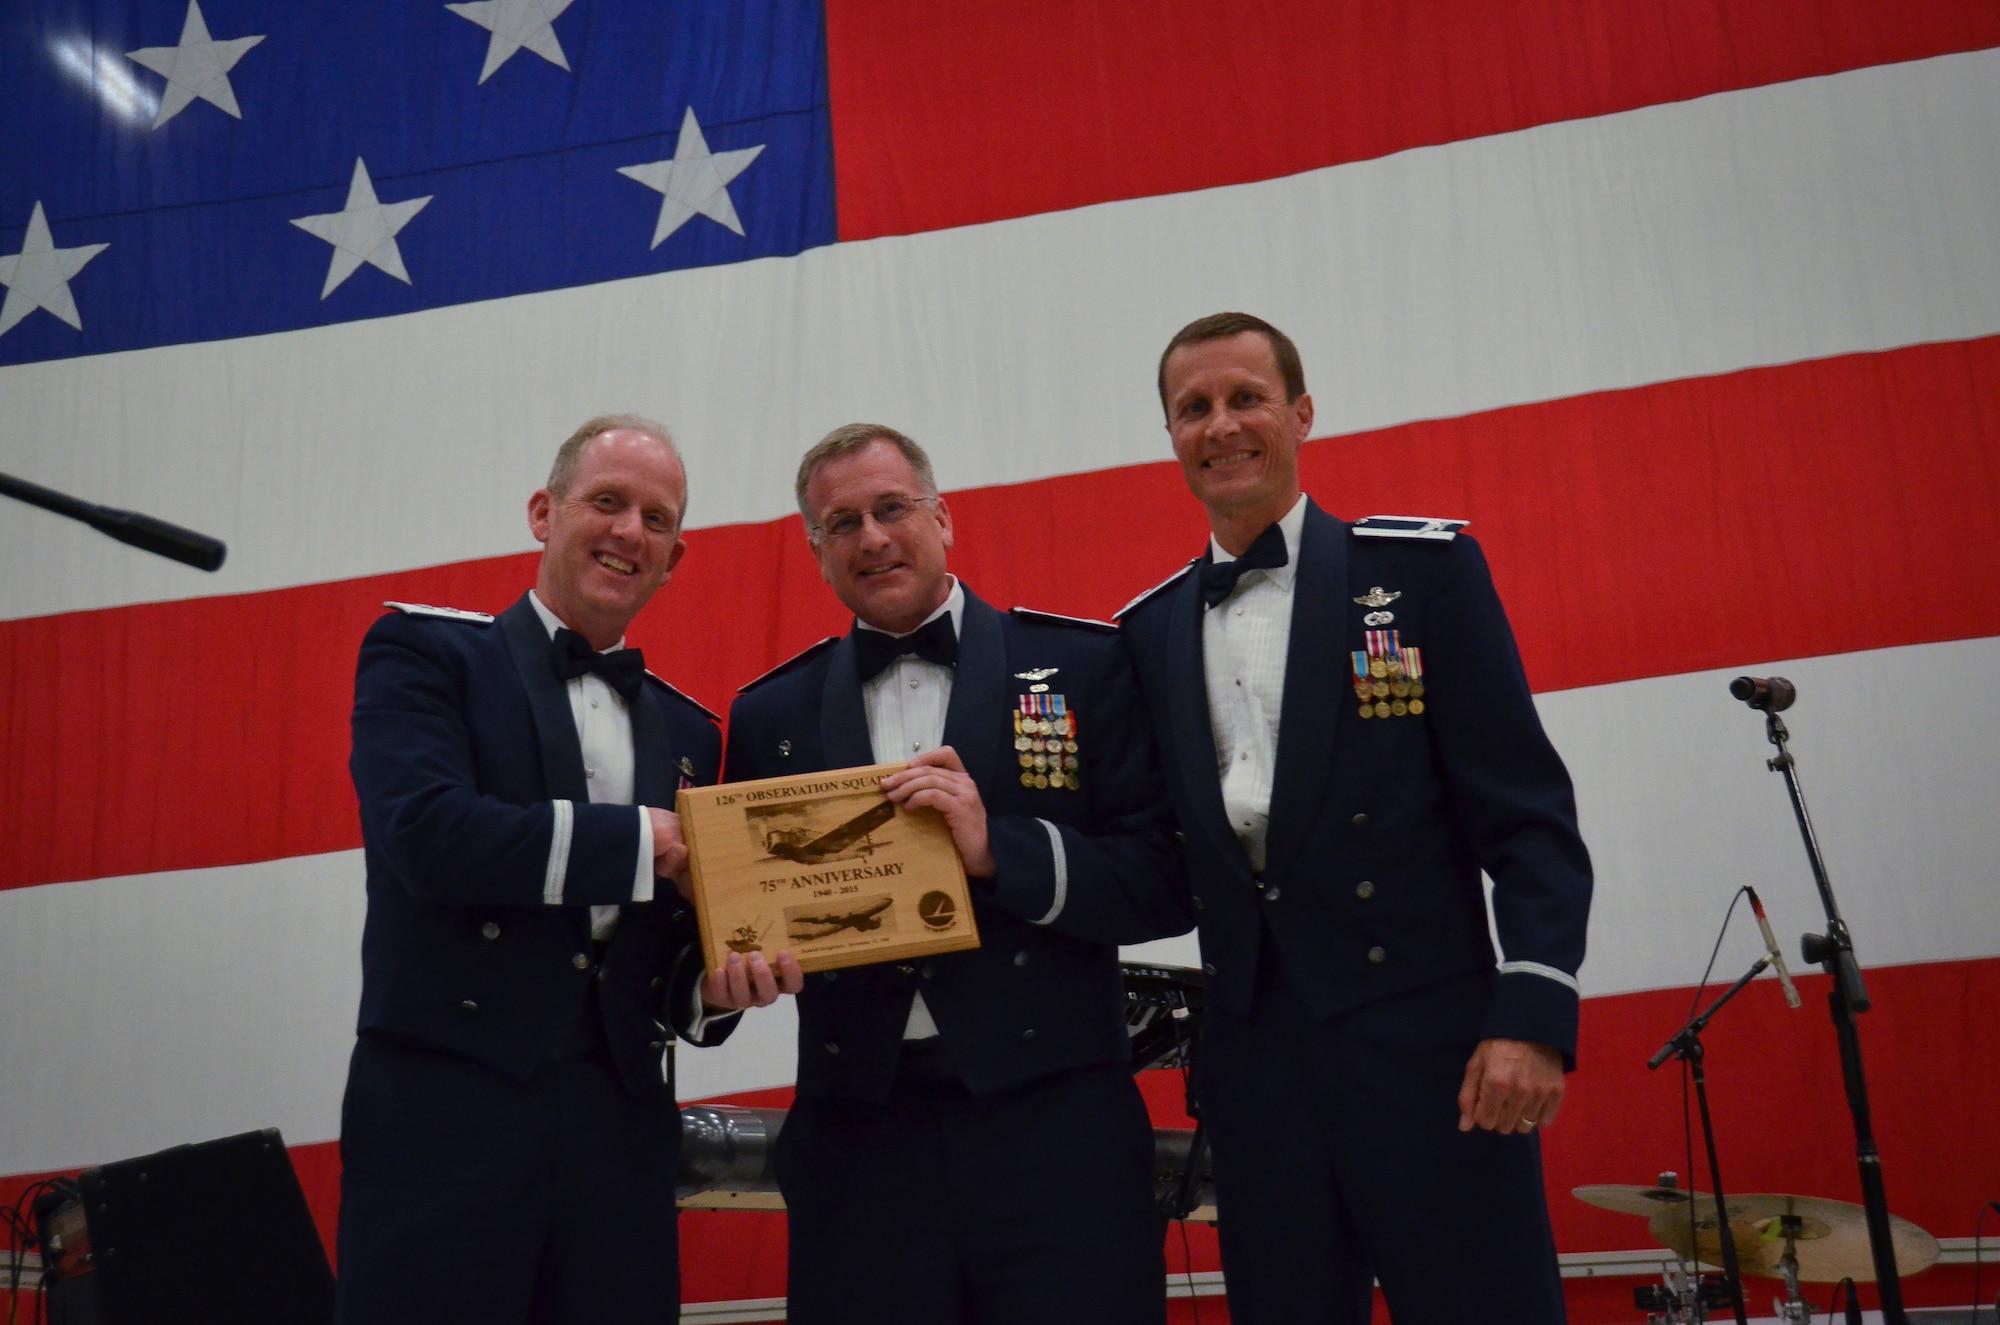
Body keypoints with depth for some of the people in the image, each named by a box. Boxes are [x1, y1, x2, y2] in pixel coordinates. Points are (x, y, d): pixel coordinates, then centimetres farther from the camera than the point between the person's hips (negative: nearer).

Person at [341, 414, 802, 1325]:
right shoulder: (424, 651, 1)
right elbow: (429, 834, -16)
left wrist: (716, 985, -7)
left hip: (618, 1119, 4)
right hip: (445, 1104, -4)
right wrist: (643, 841, -10)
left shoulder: (686, 728, 15)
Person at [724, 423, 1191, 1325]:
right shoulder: (770, 715, 11)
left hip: (1052, 1119, -2)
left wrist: (999, 849, -15)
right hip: (859, 1137, 2)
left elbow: (1165, 883, -3)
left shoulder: (1084, 667, 3)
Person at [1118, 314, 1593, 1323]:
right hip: (1254, 1063, 4)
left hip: (1427, 1048, -3)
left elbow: (1529, 817, -5)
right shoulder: (1151, 628, 11)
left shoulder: (1426, 568, 0)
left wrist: (1533, 1014, -14)